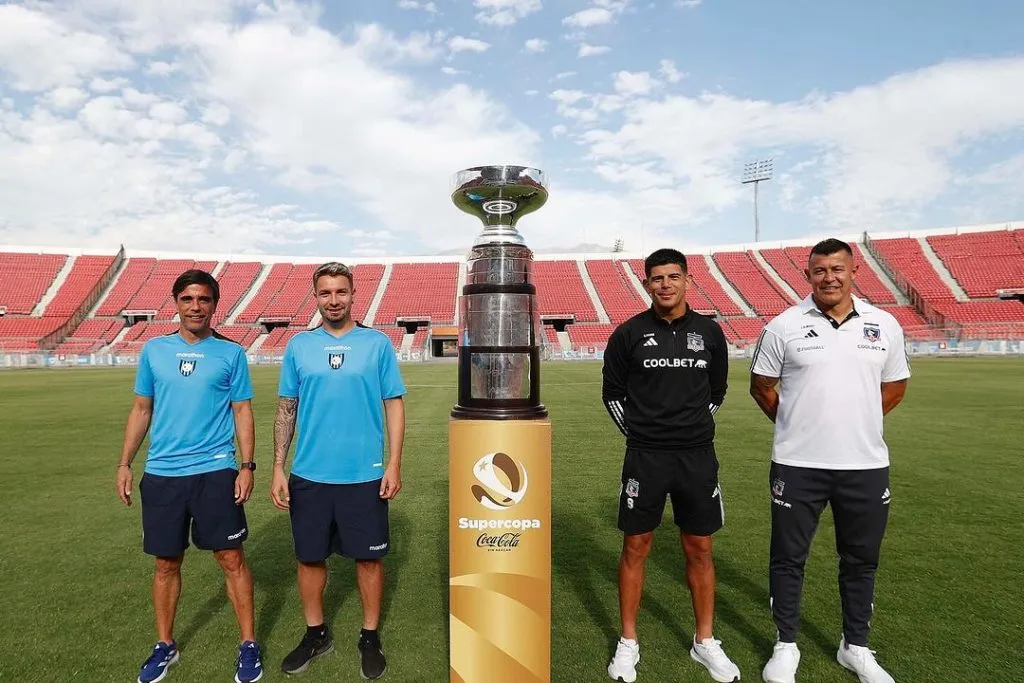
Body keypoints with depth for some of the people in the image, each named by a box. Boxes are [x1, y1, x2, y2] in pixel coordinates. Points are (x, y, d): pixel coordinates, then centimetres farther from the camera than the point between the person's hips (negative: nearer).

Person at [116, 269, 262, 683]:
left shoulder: (231, 353, -1)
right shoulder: (154, 350, 6)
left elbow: (242, 412, 1)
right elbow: (141, 409, 12)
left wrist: (247, 466, -7)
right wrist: (125, 464, 7)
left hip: (215, 471, -2)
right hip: (161, 474, 3)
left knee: (231, 558, 2)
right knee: (166, 563, 13)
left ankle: (248, 644, 18)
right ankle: (165, 646, 33)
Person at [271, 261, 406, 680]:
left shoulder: (377, 343, -2)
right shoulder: (299, 346, 4)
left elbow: (394, 405, -1)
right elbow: (286, 410, 7)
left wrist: (394, 463, -7)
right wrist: (278, 469, 2)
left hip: (365, 476, -2)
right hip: (308, 476, 2)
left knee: (369, 557, 9)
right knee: (309, 557, 14)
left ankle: (370, 636, 30)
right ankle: (316, 634, 37)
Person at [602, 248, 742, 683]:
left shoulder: (709, 332, 2)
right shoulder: (629, 333, -4)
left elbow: (716, 391, 15)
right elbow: (612, 392, 6)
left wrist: (694, 430, 9)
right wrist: (638, 432, 2)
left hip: (697, 457, 2)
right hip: (644, 458, -1)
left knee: (699, 550, 12)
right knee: (636, 547, 7)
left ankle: (705, 641, 31)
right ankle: (628, 643, 24)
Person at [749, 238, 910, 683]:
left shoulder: (885, 325, 2)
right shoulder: (784, 326, -5)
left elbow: (894, 385, 15)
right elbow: (761, 386, 4)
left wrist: (857, 424, 9)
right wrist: (795, 425, 5)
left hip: (866, 464, 3)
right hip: (797, 464, -2)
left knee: (861, 559, 16)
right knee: (788, 557, 8)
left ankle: (855, 647, 37)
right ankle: (786, 646, 27)